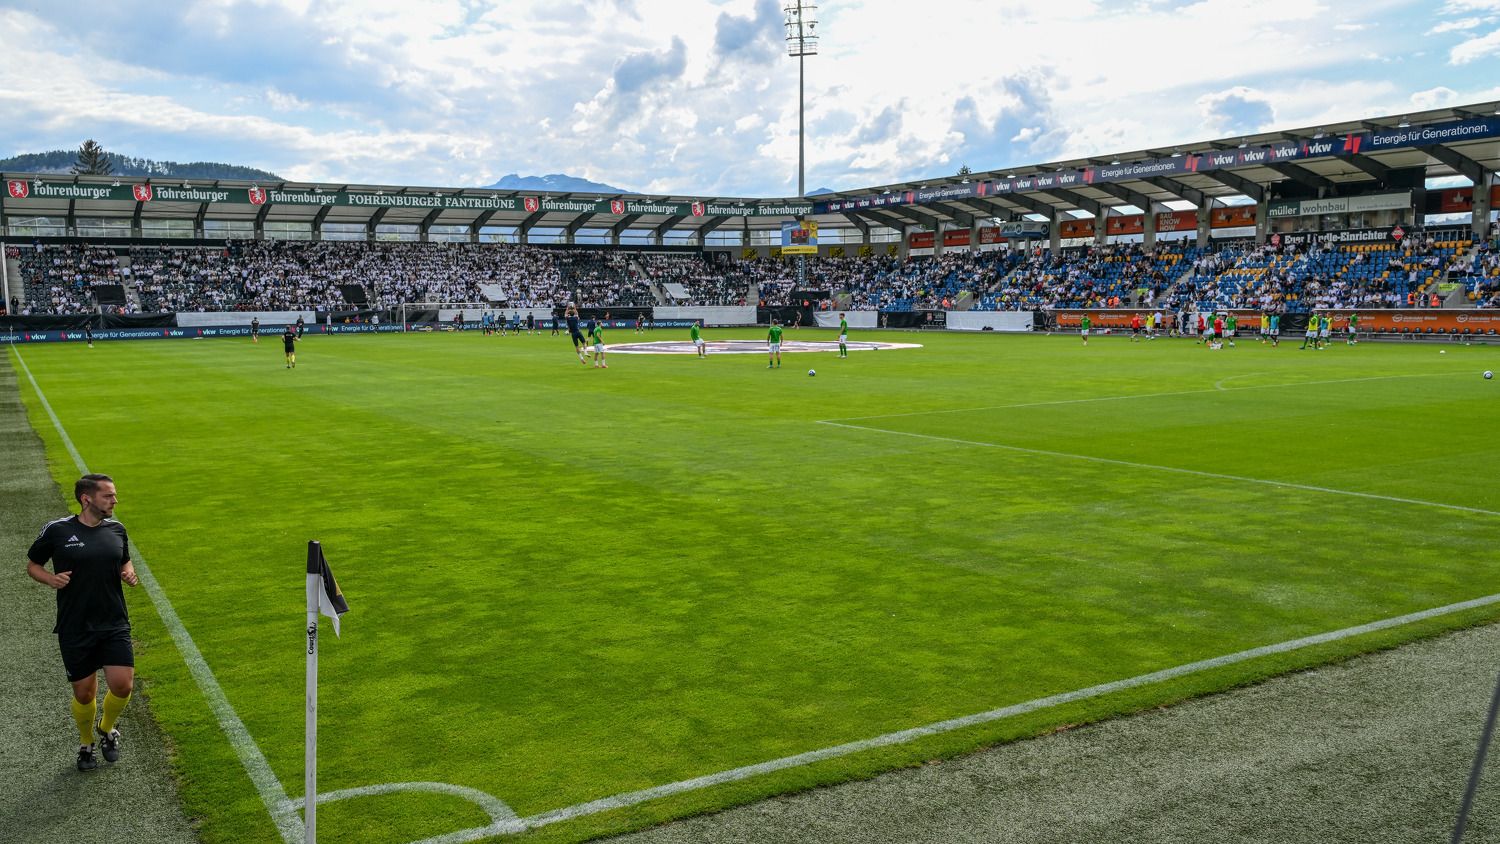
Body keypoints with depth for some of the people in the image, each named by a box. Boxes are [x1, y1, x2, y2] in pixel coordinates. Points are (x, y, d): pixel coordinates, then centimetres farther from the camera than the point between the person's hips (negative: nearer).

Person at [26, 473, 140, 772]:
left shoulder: (116, 529, 4)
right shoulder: (56, 530, -6)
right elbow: (32, 565, 8)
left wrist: (129, 574, -1)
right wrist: (51, 579, -12)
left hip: (114, 624, 2)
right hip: (74, 628, -2)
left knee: (122, 685, -8)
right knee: (84, 692, 5)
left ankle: (106, 730, 24)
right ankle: (86, 744, 33)